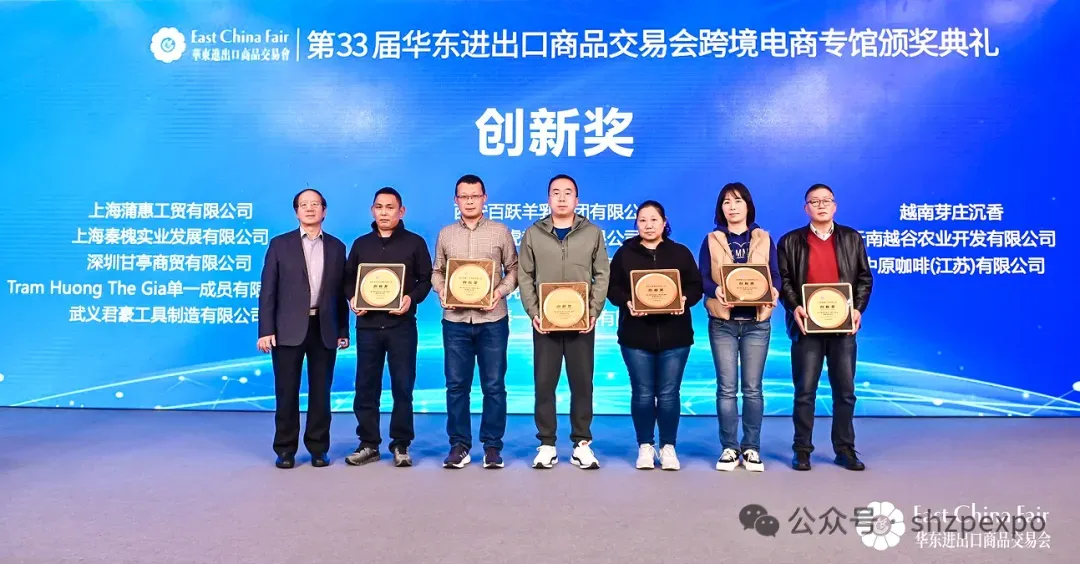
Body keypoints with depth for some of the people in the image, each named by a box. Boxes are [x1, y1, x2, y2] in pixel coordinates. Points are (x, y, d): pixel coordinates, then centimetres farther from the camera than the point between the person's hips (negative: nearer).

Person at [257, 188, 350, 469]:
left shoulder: (337, 247, 9)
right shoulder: (280, 244, 3)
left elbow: (341, 291, 8)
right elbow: (267, 291, -1)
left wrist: (343, 330, 5)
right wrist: (265, 330, -8)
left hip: (324, 329, 2)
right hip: (289, 329, -1)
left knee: (321, 391, 6)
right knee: (287, 392, 3)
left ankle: (318, 448, 17)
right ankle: (285, 449, 15)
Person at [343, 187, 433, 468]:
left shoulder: (415, 243, 3)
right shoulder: (361, 244, 11)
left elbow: (426, 279, 2)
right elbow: (349, 278, 14)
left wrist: (412, 298, -15)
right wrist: (352, 299, -5)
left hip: (401, 324, -2)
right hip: (367, 324, 3)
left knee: (403, 386, 2)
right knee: (366, 386, 6)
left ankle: (401, 445, 13)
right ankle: (368, 444, 17)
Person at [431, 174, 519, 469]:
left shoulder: (500, 231, 4)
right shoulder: (445, 234, 10)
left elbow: (513, 269, 4)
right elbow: (437, 271, 13)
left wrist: (501, 292, -12)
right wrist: (441, 292, -6)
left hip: (493, 320, -2)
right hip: (455, 320, 2)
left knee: (494, 386, 3)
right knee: (456, 385, 6)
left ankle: (492, 446, 14)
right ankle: (459, 445, 17)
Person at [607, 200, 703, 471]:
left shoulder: (681, 253, 9)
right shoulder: (625, 253, 6)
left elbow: (696, 286, 5)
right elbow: (612, 287, 1)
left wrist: (685, 300, -16)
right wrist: (626, 302, -17)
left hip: (674, 335, 1)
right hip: (636, 335, 0)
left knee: (669, 393, 3)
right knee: (642, 393, 4)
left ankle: (668, 447, 16)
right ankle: (645, 446, 17)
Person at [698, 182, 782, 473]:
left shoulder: (764, 239, 9)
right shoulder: (711, 240, 6)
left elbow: (775, 275, 6)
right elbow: (701, 277, 0)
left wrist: (774, 291, -16)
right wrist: (715, 290, -21)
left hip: (757, 322, 1)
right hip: (722, 322, 0)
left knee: (752, 388, 5)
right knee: (727, 387, 1)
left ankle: (751, 448, 14)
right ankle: (729, 448, 10)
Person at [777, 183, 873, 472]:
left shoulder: (852, 239, 11)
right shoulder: (791, 241, 6)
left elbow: (864, 278, 9)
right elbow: (783, 279, 1)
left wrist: (858, 309, -6)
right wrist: (794, 308, -14)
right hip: (807, 326, -2)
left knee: (845, 391, 6)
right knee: (805, 391, 1)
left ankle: (845, 449, 17)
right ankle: (802, 450, 9)